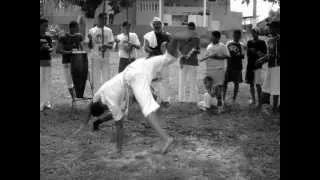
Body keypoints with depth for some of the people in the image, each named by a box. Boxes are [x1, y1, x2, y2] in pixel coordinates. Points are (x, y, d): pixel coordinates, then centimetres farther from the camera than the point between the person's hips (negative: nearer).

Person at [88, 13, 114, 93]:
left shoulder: (108, 31, 7)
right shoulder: (92, 31, 5)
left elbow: (111, 45, 3)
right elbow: (90, 47, 4)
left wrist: (106, 46, -18)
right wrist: (90, 40, -15)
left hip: (105, 57, 1)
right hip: (95, 57, 0)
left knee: (106, 77, 1)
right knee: (96, 77, 2)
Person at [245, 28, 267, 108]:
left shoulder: (261, 43, -2)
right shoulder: (249, 42, 13)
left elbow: (264, 55, -7)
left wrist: (255, 52, -19)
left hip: (257, 66, -6)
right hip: (249, 66, 6)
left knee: (258, 84, -8)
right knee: (251, 84, 10)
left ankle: (259, 101, -3)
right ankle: (253, 100, 20)